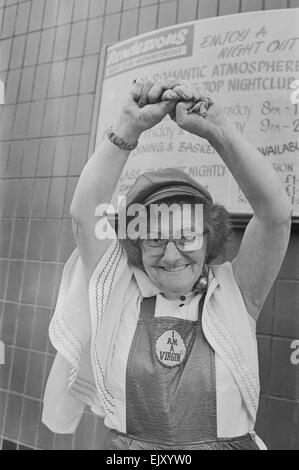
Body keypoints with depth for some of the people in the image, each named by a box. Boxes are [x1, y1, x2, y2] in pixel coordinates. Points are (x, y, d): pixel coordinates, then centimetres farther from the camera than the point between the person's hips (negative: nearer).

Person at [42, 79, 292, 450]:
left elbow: (276, 213, -14)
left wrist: (217, 129, -20)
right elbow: (84, 213, -13)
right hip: (123, 443, 1)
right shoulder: (118, 291, -4)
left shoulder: (235, 295, -5)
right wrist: (129, 127, -18)